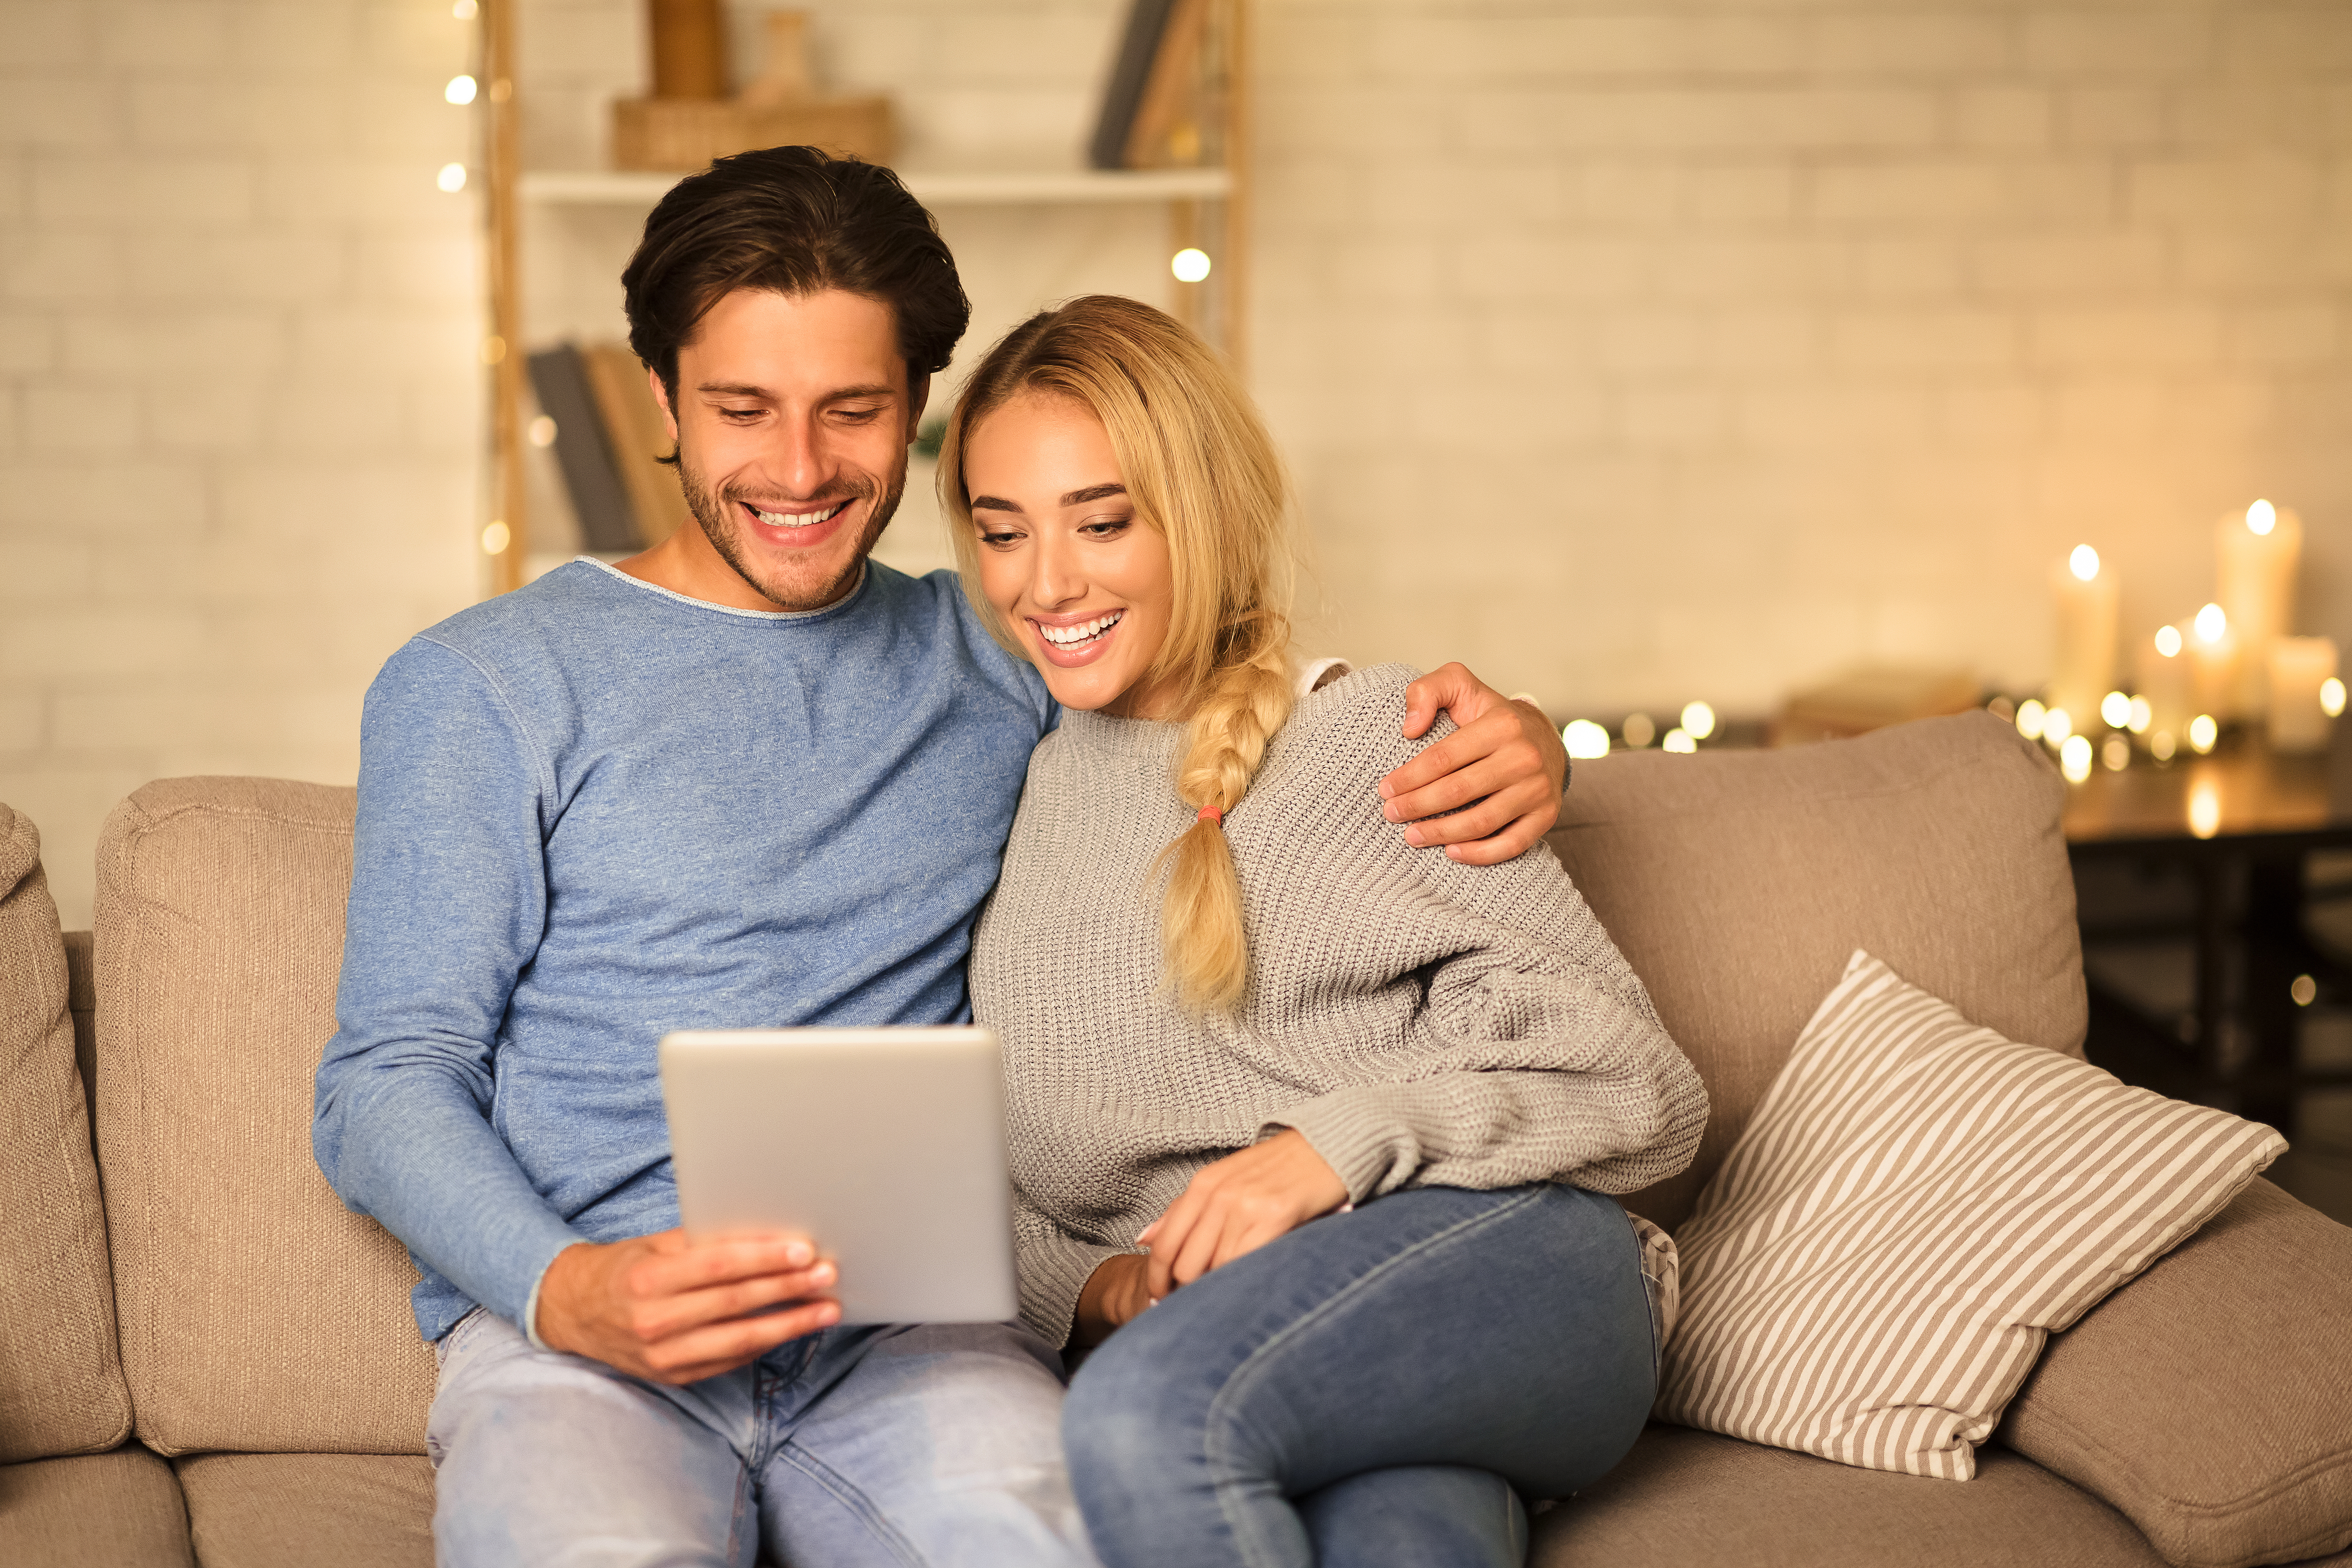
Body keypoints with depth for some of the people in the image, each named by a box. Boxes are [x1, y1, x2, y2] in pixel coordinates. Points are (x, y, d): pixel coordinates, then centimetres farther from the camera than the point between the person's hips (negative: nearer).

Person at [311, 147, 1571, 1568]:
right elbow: (389, 1081, 4)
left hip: (903, 1318, 2)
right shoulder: (481, 689, 9)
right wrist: (568, 1290, -17)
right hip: (567, 1327, -2)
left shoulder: (998, 664, 19)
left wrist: (1503, 743, 4)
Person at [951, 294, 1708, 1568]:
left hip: (1497, 1253, -1)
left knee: (1147, 1410, -34)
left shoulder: (1371, 738, 7)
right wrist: (1081, 1289, -6)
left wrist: (1342, 1142, -13)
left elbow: (1642, 1091, 2)